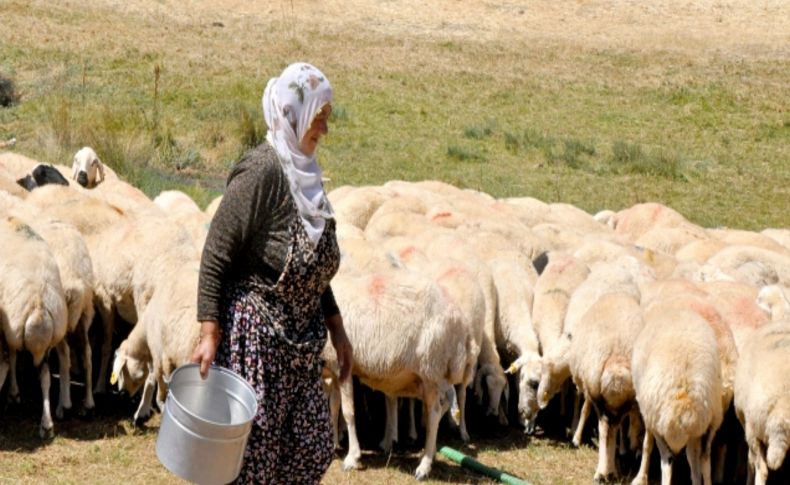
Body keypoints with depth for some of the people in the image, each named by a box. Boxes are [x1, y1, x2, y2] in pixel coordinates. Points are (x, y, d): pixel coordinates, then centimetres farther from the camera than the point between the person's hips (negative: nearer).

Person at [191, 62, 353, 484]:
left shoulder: (303, 174, 10)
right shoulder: (261, 172, -16)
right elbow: (214, 259, -16)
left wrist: (336, 328, 18)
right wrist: (209, 336, -20)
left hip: (299, 341, 9)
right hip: (254, 336, -8)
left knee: (314, 449, 8)